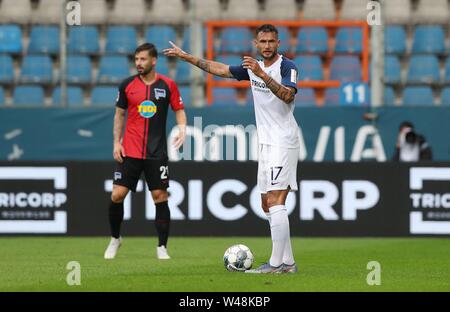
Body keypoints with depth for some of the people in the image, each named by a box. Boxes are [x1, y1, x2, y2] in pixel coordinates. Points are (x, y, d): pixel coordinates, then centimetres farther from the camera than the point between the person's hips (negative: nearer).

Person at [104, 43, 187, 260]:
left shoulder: (167, 85, 0)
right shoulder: (127, 85, 3)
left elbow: (179, 110, 7)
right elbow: (119, 114, 11)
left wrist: (182, 128, -14)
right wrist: (116, 142, 3)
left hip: (156, 153, -1)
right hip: (129, 152, 1)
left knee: (160, 197, -2)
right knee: (117, 195, -5)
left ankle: (162, 247, 6)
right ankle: (115, 239, 18)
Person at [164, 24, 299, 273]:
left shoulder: (287, 67, -10)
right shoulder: (254, 66, 14)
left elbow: (287, 95, -27)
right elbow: (220, 69, 24)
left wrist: (261, 74, -34)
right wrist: (187, 57, 26)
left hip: (283, 142, -9)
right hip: (265, 143, 9)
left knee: (275, 202, -14)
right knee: (267, 204, 8)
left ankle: (275, 264, -17)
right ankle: (287, 262, 11)